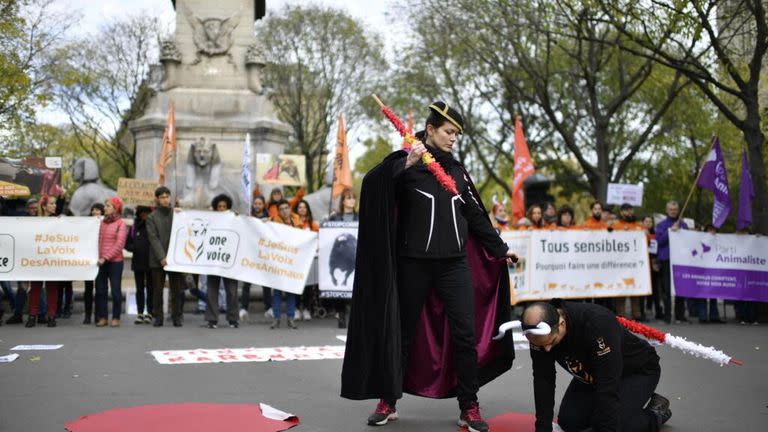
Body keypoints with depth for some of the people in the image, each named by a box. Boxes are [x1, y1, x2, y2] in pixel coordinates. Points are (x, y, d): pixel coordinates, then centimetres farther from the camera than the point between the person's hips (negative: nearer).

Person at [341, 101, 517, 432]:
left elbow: (475, 215, 20)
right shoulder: (405, 163, -1)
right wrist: (406, 166, -30)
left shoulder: (456, 170, 13)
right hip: (414, 262, -3)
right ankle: (388, 401, 20)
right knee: (403, 332, 7)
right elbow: (372, 185, -19)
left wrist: (499, 248, 23)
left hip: (454, 263, 3)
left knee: (466, 334, -2)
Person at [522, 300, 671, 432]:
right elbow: (543, 379, -18)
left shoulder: (597, 322, -43)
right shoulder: (540, 333, -24)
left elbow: (608, 386, -42)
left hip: (638, 370, -6)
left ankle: (656, 415, 5)